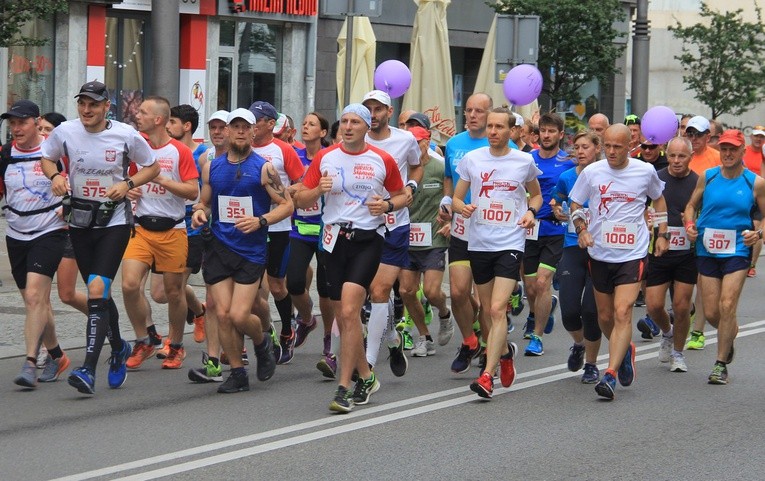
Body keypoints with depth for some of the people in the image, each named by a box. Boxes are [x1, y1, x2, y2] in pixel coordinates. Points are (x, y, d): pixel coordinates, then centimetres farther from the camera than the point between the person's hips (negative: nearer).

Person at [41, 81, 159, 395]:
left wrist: (127, 184, -13)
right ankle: (118, 348, 40)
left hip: (115, 219, -4)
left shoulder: (126, 135, -9)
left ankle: (89, 369, -21)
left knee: (97, 290, -17)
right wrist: (55, 175, -7)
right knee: (98, 293, 13)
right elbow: (46, 158, 14)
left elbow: (152, 168, 4)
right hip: (80, 220, 4)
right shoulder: (65, 132, -4)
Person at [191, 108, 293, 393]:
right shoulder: (212, 167, 9)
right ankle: (237, 374, 10)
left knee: (239, 315, -12)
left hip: (251, 251, -4)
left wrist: (260, 221, -17)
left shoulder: (264, 168, -3)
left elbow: (287, 205, -2)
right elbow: (204, 202, 21)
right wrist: (200, 213, -3)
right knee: (223, 314, -4)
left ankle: (262, 343, 22)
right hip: (218, 248, 4)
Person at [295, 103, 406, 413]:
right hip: (335, 238, 4)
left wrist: (388, 205, -9)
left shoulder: (383, 161, 1)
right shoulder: (325, 158, 5)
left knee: (349, 310, -17)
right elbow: (301, 199, 7)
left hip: (368, 238, -4)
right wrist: (318, 190, -14)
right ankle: (365, 377, 29)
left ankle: (344, 387, -15)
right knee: (343, 316, 9)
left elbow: (402, 196, 12)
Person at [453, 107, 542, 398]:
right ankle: (504, 351, 41)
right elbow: (455, 198, 10)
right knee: (487, 311, 12)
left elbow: (536, 194, 19)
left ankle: (487, 375, -20)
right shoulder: (472, 159, 4)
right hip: (479, 243, 3)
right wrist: (462, 207, -13)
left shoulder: (524, 161, 2)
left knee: (498, 309, -16)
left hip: (510, 243, -3)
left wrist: (531, 211, -2)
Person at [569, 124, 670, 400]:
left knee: (622, 313, -16)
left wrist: (662, 234, 12)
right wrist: (582, 229, -9)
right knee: (605, 316, 12)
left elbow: (659, 200, 18)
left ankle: (610, 375, -18)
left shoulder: (645, 172, -1)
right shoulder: (592, 172, -2)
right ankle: (624, 350, 42)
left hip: (632, 254, -2)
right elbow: (575, 205, 9)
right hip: (599, 254, 3)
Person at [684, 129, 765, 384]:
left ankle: (721, 364, -2)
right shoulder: (707, 177, 3)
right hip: (707, 251, 3)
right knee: (711, 313, 4)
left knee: (727, 306, -14)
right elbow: (691, 205, 15)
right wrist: (689, 225, -5)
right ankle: (731, 331, 40)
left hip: (737, 251, -3)